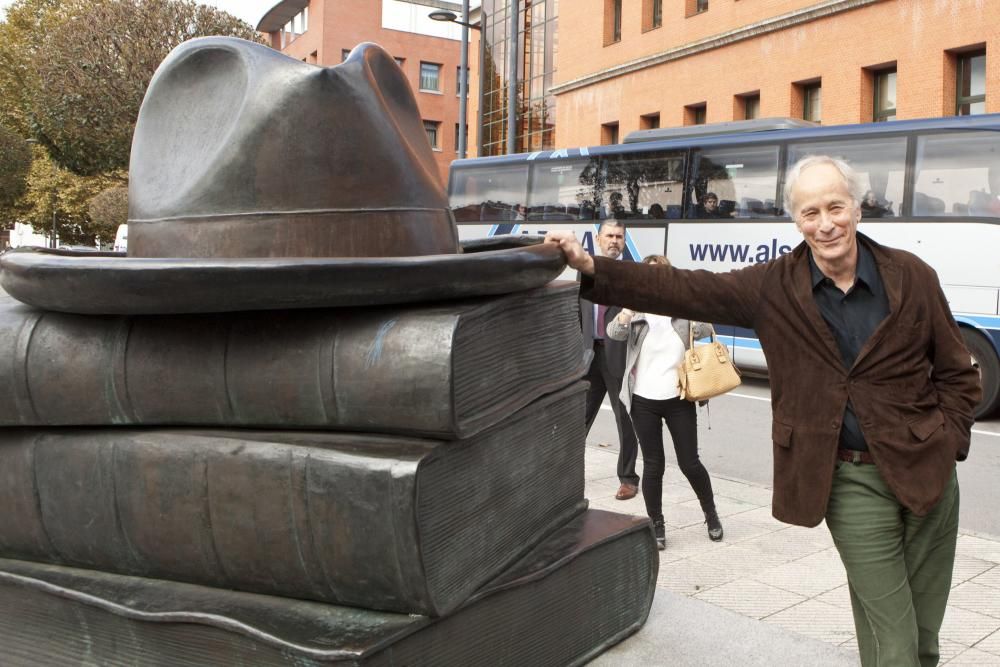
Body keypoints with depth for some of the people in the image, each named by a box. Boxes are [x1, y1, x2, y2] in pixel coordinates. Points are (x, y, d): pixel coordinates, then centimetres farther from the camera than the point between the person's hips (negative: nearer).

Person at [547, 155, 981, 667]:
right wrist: (591, 268, -17)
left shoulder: (913, 278, -2)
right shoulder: (775, 288, -4)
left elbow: (959, 376, 7)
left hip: (925, 472, 2)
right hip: (850, 480, -1)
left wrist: (945, 444, -6)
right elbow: (681, 291, -8)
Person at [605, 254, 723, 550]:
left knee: (689, 462, 5)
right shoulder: (636, 314, 3)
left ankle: (711, 514, 29)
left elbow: (705, 330, -9)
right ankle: (656, 525, 19)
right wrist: (633, 303, -33)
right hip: (643, 401, 0)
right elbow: (614, 332, -15)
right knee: (653, 465, 5)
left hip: (678, 400, 0)